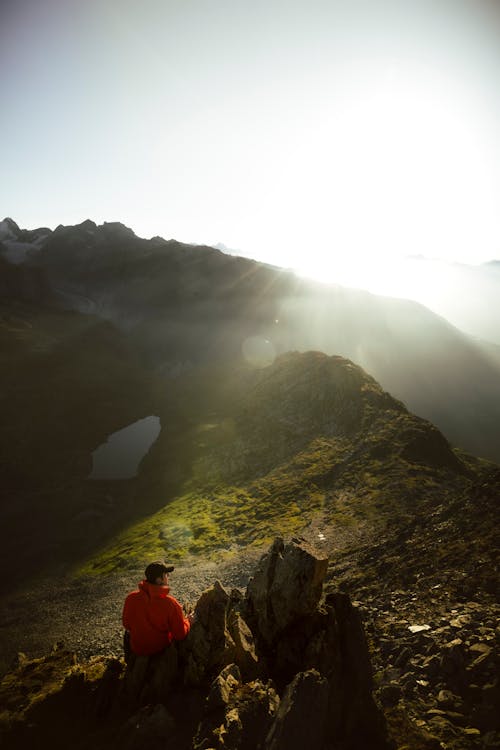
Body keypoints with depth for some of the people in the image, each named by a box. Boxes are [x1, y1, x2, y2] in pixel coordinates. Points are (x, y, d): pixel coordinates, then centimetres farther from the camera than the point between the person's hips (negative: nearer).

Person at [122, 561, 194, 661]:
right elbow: (180, 635, -19)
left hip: (138, 649, 1)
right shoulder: (171, 603, -31)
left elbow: (127, 625, -6)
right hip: (162, 648, -1)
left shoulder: (131, 598, -25)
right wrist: (188, 621, 1)